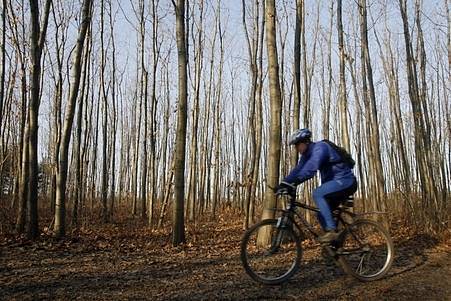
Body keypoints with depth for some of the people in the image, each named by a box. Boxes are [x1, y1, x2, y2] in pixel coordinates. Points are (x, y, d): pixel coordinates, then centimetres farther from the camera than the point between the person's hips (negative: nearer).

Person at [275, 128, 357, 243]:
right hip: (335, 183, 9)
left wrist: (293, 183, -43)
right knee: (322, 215, 3)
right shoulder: (307, 155, 9)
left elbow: (311, 168, -35)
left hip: (345, 181, -9)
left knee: (317, 193, -28)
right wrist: (284, 183, -11)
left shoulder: (320, 147, -19)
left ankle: (331, 230, -26)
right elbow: (298, 170, 2)